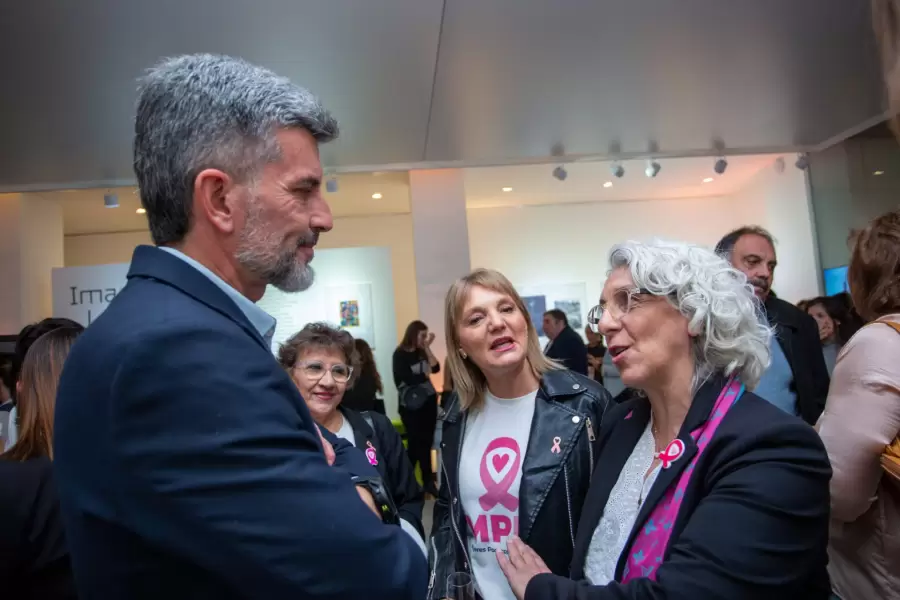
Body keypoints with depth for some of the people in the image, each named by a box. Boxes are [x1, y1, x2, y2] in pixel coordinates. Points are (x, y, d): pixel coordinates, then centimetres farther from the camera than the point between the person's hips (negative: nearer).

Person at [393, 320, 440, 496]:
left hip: (428, 401, 5)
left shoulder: (422, 352, 10)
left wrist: (427, 347, -4)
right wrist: (425, 375, -2)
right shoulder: (400, 354, -7)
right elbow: (407, 379, -15)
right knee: (416, 442, -1)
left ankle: (428, 482, 16)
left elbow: (435, 368, -3)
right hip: (411, 405, -5)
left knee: (426, 442, 8)